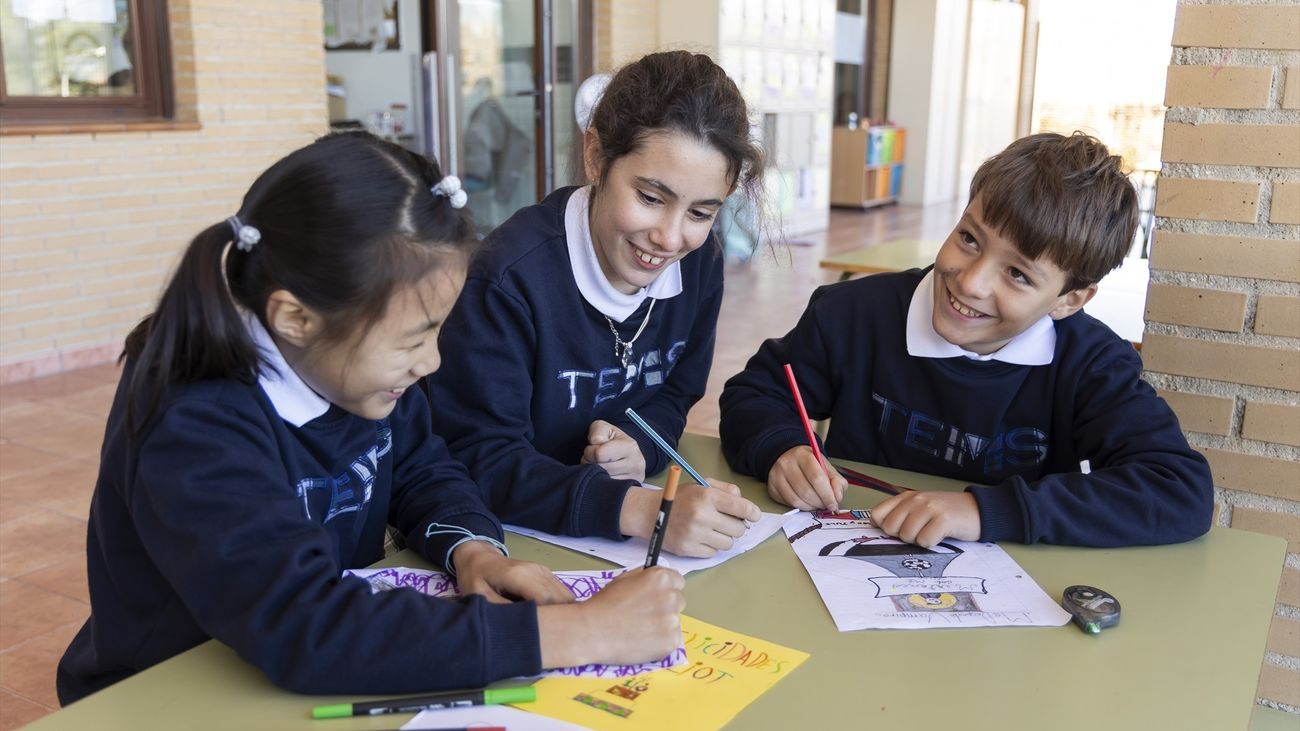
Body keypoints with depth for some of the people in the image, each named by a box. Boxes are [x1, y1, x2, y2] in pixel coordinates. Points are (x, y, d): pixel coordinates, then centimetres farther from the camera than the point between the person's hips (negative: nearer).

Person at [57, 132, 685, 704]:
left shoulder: (353, 363, -8)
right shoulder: (195, 433, -28)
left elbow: (423, 470, 6)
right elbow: (308, 632, -37)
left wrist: (473, 548, -16)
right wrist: (576, 633, -36)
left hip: (333, 682, 6)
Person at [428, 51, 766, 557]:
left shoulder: (700, 262, -3)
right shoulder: (511, 278, -22)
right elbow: (478, 462, -23)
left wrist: (637, 446, -12)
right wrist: (639, 511, -33)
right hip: (510, 546, -5)